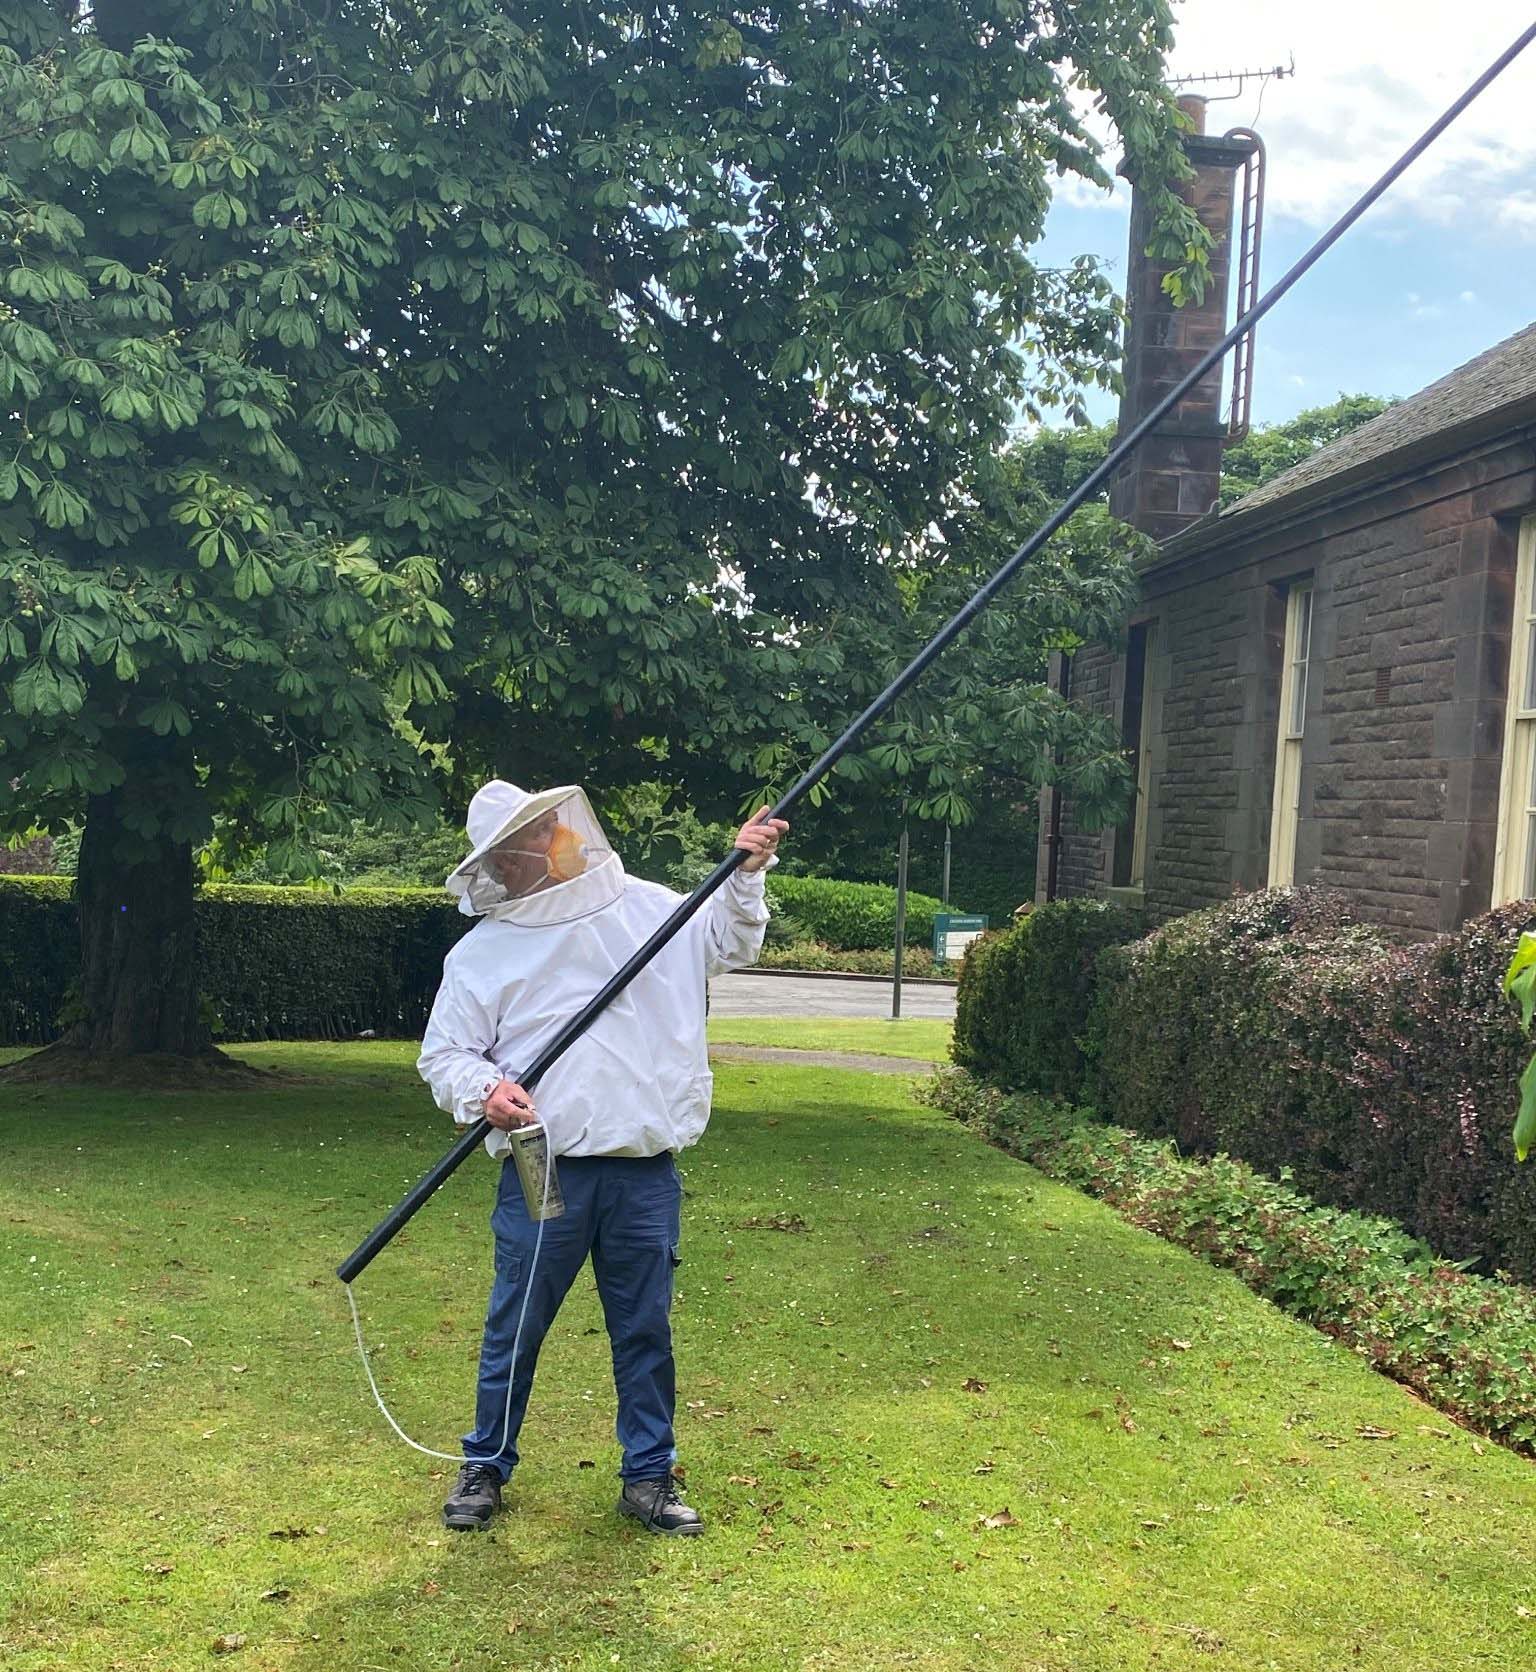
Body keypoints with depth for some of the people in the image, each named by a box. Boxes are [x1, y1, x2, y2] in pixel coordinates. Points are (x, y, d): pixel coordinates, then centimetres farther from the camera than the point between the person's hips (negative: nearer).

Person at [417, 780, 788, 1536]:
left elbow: (732, 944, 19)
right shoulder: (483, 952, -1)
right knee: (515, 1327, 9)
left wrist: (746, 876, 4)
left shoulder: (645, 906, 7)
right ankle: (485, 1466, 29)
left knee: (646, 1329, 11)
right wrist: (485, 1090, -19)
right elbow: (443, 1055, 1)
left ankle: (648, 1477, 25)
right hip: (544, 1174, -2)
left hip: (645, 1173, 2)